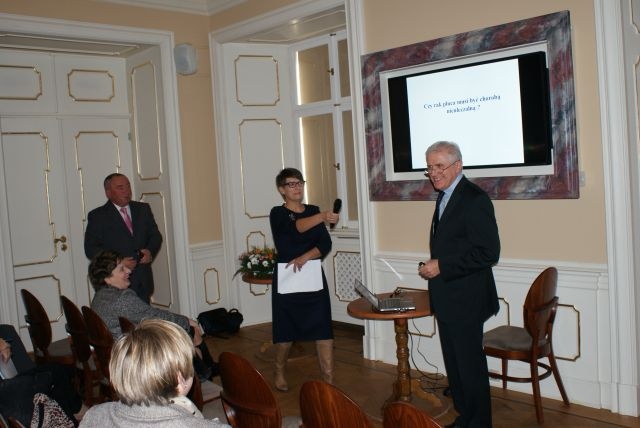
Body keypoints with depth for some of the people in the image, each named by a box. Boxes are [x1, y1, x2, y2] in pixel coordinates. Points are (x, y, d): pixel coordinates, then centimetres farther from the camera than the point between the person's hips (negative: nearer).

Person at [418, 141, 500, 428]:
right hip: (447, 299, 9)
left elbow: (488, 253, -22)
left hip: (466, 300, -9)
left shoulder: (474, 199, -16)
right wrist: (433, 267, 5)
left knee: (470, 365, 3)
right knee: (453, 364, 18)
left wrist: (442, 266, -20)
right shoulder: (445, 197, 13)